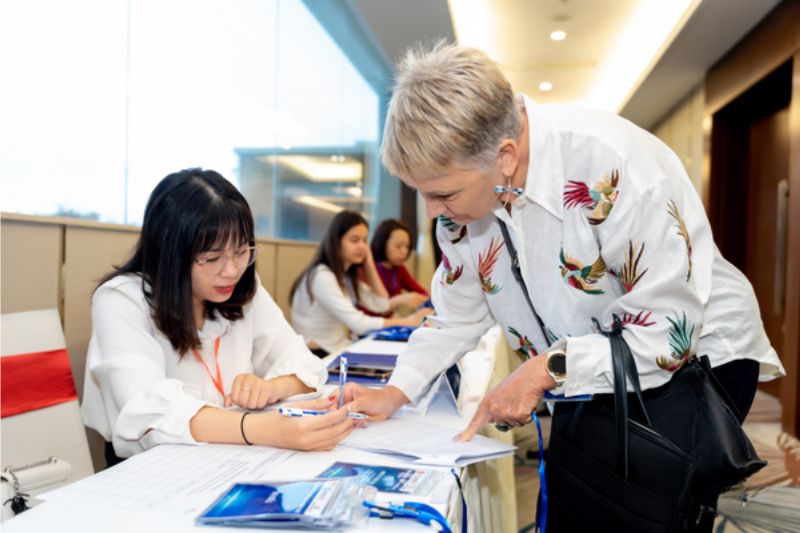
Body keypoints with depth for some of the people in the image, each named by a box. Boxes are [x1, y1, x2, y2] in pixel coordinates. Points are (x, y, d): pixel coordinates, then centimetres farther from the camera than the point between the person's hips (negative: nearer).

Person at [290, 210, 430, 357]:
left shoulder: (347, 275, 9)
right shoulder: (322, 276, -19)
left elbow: (381, 305, 5)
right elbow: (358, 324, -24)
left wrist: (369, 263, 0)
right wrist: (408, 321, -20)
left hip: (338, 350, 8)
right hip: (317, 356, -8)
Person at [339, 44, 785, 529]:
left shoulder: (614, 167, -32)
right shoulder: (463, 179, -13)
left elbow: (670, 335, -27)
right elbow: (458, 316, -3)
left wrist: (544, 370, -30)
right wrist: (396, 393, -12)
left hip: (694, 360, -5)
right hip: (587, 380, 5)